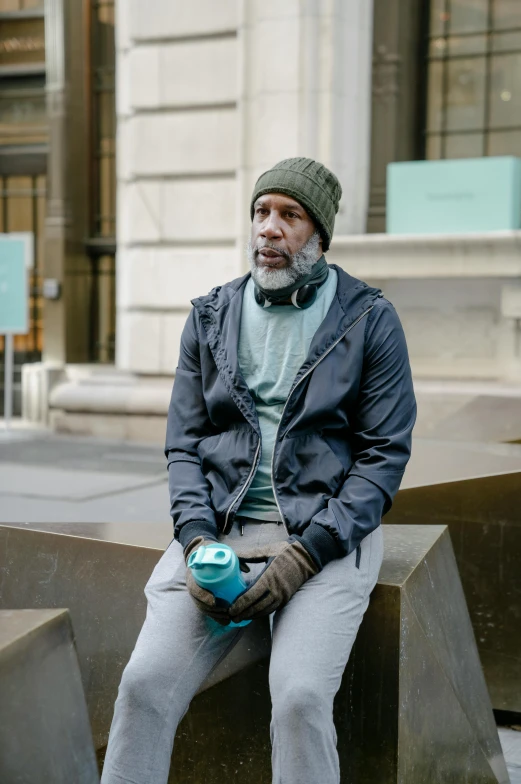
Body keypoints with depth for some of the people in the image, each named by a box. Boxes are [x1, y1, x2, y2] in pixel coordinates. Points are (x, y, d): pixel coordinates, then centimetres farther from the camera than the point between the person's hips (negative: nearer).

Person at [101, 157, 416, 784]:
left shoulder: (370, 321, 3)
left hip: (326, 535, -2)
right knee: (145, 682, -17)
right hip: (219, 527, 3)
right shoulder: (210, 318, 12)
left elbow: (385, 454, -1)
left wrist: (305, 554, -12)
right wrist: (197, 542, -7)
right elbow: (183, 445, 11)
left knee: (300, 697, -24)